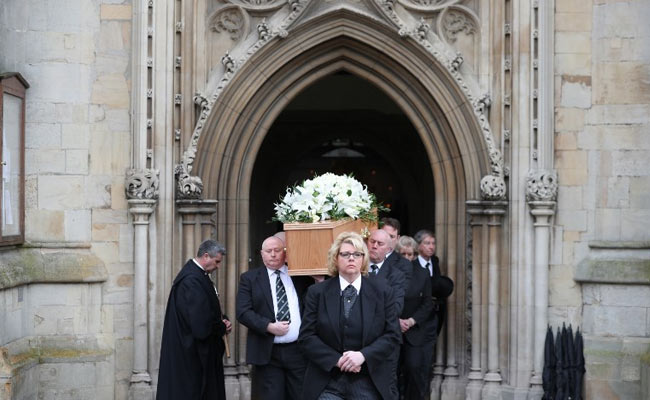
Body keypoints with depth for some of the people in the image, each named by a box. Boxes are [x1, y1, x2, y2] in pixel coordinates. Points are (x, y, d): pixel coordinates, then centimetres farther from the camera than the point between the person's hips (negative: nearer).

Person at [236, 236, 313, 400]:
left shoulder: (301, 276, 9)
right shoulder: (249, 278, 6)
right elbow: (243, 311, -4)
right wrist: (269, 326, -15)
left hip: (299, 350, 1)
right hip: (267, 353, -1)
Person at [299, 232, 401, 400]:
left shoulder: (382, 291, 4)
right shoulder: (317, 292, 2)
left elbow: (392, 335, 1)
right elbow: (306, 336, -2)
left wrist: (363, 355, -14)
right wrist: (337, 360, -14)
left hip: (369, 382, 1)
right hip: (327, 382, -1)